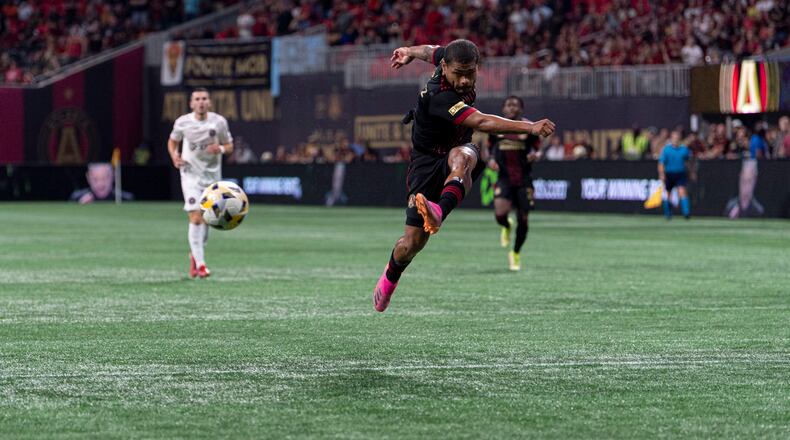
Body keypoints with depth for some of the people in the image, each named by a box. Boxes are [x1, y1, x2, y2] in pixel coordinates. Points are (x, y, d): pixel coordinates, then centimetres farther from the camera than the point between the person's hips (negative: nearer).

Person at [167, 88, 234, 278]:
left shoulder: (219, 122, -6)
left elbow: (229, 146, 5)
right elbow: (172, 141, 12)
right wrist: (174, 155, -8)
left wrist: (221, 149, -18)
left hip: (212, 175, 2)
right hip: (190, 174, -2)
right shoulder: (182, 122, -6)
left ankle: (194, 254, 35)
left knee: (206, 219, 10)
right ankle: (200, 263, -13)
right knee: (196, 218, -15)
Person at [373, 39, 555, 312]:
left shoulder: (449, 58, -10)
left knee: (463, 156, -36)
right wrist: (531, 127, -55)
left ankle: (439, 212, -61)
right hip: (426, 165, -5)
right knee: (413, 241, -4)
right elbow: (482, 122, -46)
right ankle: (390, 276, 31)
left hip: (456, 153, 5)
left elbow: (432, 51, 15)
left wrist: (410, 52, 38)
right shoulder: (438, 97, -34)